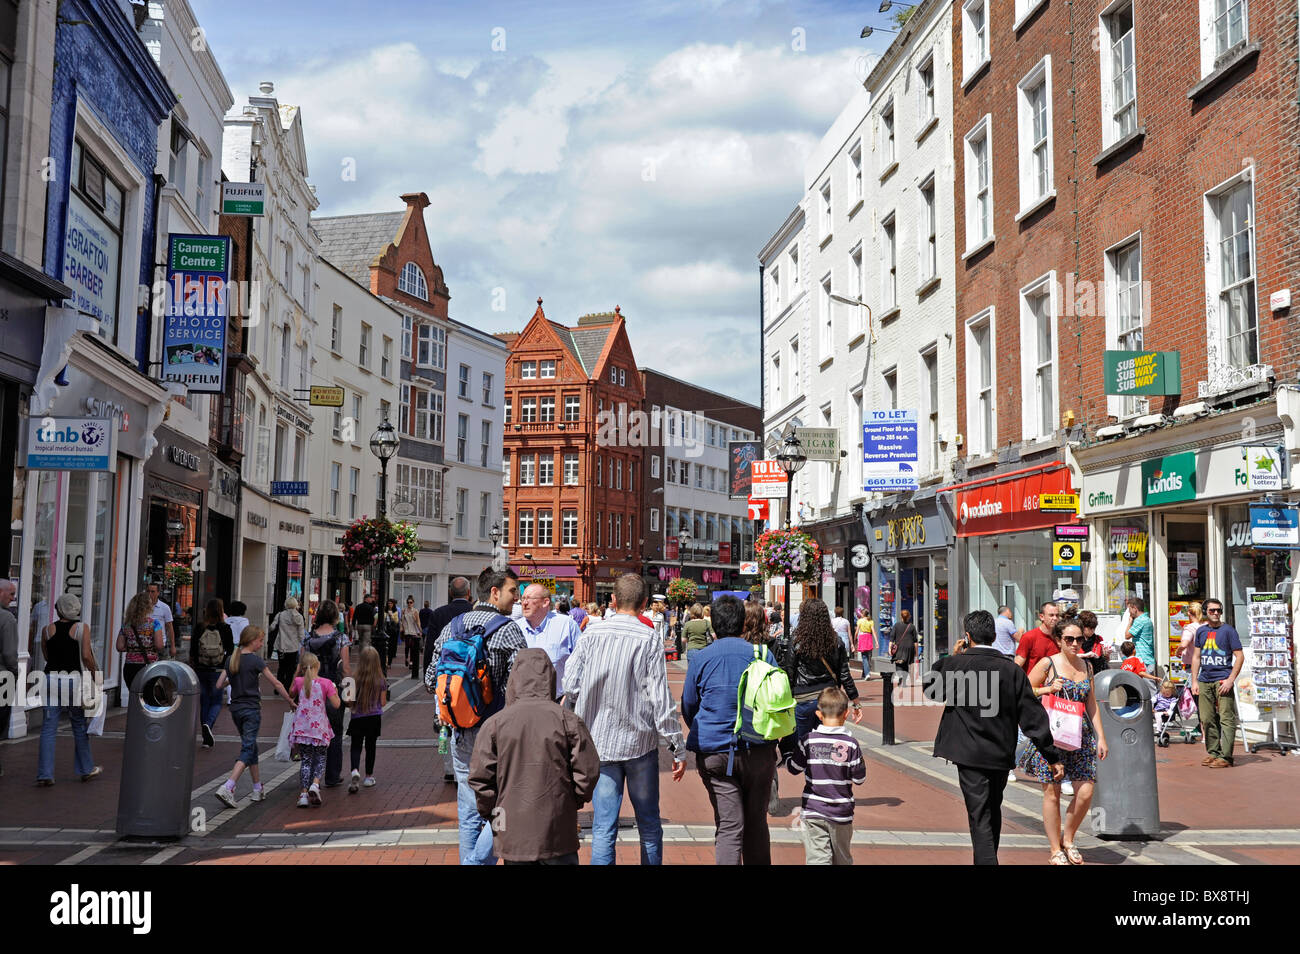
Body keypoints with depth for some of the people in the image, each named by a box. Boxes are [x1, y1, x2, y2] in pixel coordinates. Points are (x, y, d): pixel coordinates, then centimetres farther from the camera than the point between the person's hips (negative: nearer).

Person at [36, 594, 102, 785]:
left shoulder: (48, 630, 4)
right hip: (75, 679, -2)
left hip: (52, 678, 2)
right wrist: (95, 673, 2)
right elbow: (86, 656, -10)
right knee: (80, 726, 12)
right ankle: (86, 769, 22)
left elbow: (46, 656, 14)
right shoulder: (82, 628, -4)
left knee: (48, 728, 4)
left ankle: (45, 774, -2)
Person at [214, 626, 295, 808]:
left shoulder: (231, 659, 6)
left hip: (235, 709, 7)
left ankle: (258, 790, 21)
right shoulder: (255, 660, -11)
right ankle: (227, 788, -20)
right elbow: (276, 684, -8)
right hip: (251, 709, -7)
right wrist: (291, 702, 2)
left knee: (250, 747, 16)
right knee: (247, 749, -6)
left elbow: (219, 685, 5)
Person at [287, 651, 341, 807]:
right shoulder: (326, 683, -6)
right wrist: (335, 690, 10)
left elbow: (291, 696, 20)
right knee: (320, 759, 12)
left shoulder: (299, 682, -1)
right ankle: (315, 784, -13)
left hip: (302, 727, 2)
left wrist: (297, 674, 18)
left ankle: (304, 792, 2)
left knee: (306, 759, 10)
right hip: (319, 727, -2)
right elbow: (336, 704, -8)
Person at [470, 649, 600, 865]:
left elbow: (479, 776, -3)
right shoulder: (567, 720, -6)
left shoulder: (496, 723, -4)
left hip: (513, 834, 1)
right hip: (558, 831, -1)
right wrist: (575, 801, 13)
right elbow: (588, 771, -4)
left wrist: (491, 811, 12)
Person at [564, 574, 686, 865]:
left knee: (603, 828, 5)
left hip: (600, 743, 1)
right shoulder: (648, 639, -9)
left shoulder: (591, 633, -3)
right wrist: (678, 749, -5)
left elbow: (570, 686, -2)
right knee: (649, 825, 14)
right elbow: (661, 699, -11)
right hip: (641, 742, -1)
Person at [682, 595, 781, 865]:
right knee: (756, 823, 14)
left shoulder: (699, 660, -1)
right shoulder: (763, 655, 1)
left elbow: (688, 708, 10)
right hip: (759, 750, 1)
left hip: (715, 753, -1)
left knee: (728, 827, 0)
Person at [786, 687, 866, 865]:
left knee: (817, 858, -2)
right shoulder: (851, 744, -9)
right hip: (841, 812, 1)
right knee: (842, 859, 18)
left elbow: (793, 768, 2)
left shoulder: (808, 741, -7)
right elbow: (859, 779, -5)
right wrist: (862, 763, 14)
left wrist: (785, 758, 23)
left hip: (813, 811, 0)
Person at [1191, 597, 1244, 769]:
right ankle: (1213, 752, 18)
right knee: (1207, 719, 8)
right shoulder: (1201, 631, 14)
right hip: (1204, 681, 5)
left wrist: (1230, 680, -11)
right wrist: (1194, 681, 9)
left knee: (1226, 719, -8)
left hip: (1222, 680, -5)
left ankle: (1225, 757, -9)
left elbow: (1240, 656, -3)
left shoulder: (1228, 630, 0)